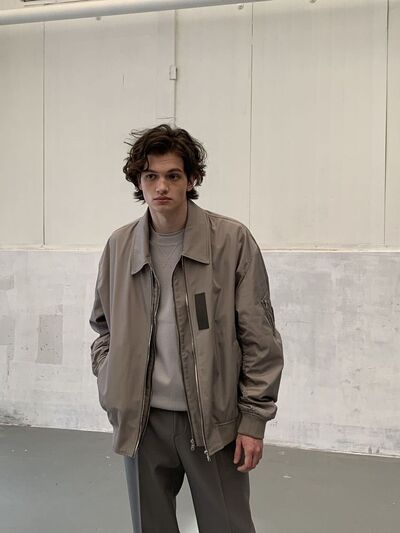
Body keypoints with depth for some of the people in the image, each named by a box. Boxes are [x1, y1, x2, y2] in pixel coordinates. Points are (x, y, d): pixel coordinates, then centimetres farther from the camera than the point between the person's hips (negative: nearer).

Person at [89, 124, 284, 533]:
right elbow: (103, 326, 15)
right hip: (143, 419, 3)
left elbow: (259, 338, -6)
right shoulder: (119, 246, 2)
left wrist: (254, 418, -7)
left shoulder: (232, 241, -8)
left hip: (214, 418, -3)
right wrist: (110, 387, 3)